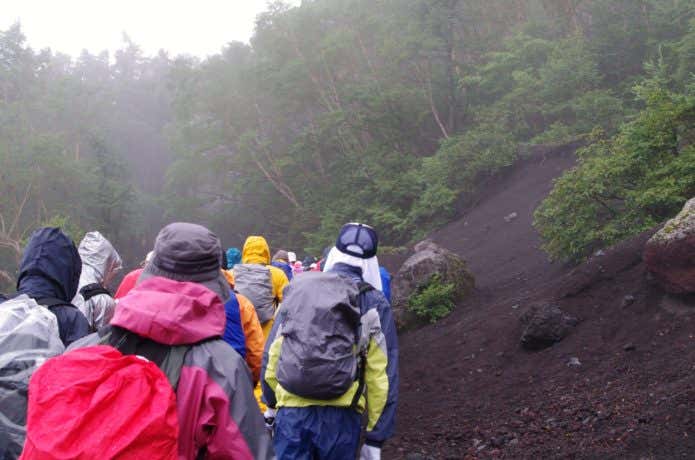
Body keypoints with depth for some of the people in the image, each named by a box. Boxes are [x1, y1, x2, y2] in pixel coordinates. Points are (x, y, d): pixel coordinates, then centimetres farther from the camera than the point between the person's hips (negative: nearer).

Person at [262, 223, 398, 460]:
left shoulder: (297, 289, 6)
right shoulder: (374, 303, -1)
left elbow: (271, 354, 11)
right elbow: (382, 375, -3)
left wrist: (272, 404, 25)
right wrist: (375, 437, 4)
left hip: (292, 411, 2)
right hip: (340, 416, -1)